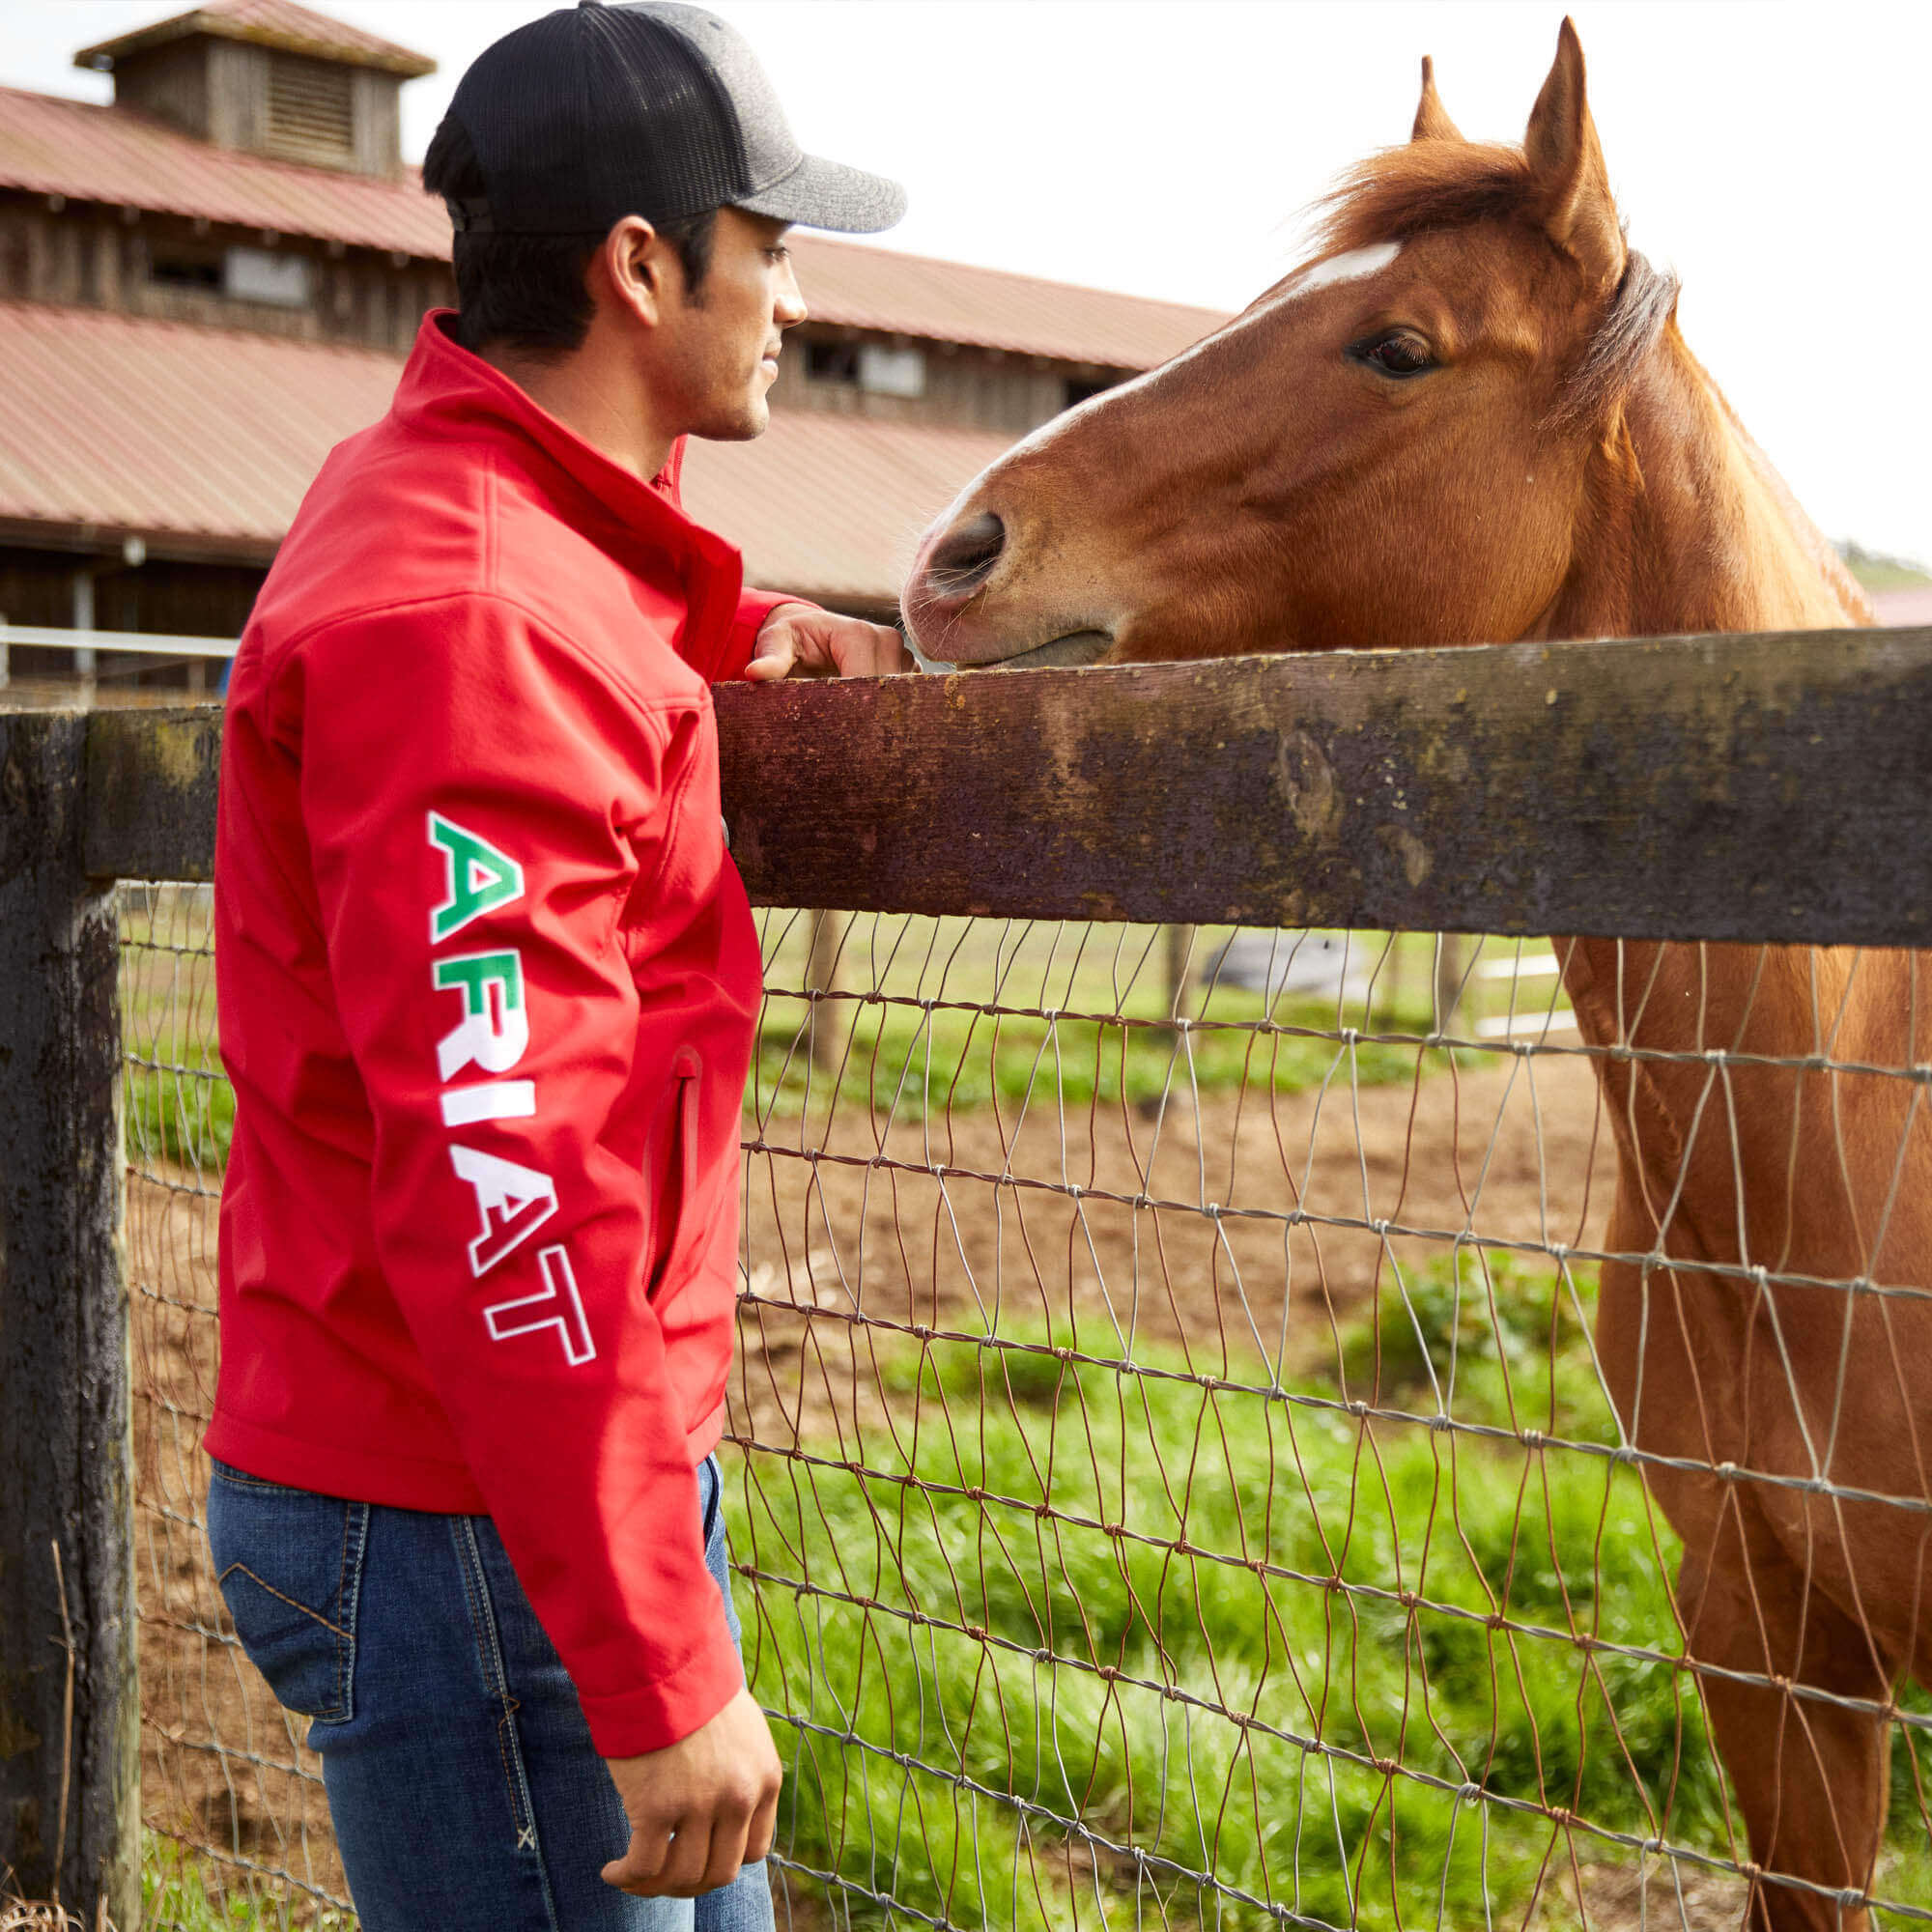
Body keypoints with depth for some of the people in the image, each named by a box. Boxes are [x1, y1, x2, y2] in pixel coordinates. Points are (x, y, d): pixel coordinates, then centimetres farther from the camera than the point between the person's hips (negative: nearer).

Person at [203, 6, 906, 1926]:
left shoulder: (452, 498, 10)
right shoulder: (468, 628, -23)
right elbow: (499, 1186, -29)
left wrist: (727, 631, 16)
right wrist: (661, 1676, -26)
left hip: (599, 1454, 10)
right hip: (461, 1538, -10)